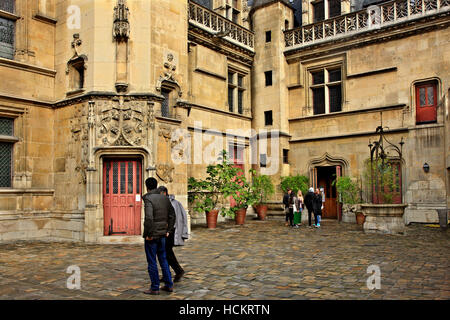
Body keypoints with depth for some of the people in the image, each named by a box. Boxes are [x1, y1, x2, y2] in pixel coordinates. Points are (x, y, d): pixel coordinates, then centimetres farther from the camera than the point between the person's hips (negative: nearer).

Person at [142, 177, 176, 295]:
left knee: (152, 262, 5)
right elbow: (172, 215, 11)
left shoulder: (148, 199, -16)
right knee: (163, 259, 17)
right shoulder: (165, 198, 6)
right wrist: (167, 230, 15)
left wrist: (148, 234, -18)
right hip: (162, 234, 7)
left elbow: (149, 218, -27)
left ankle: (154, 288, 13)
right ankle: (169, 285, 22)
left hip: (152, 236, -7)